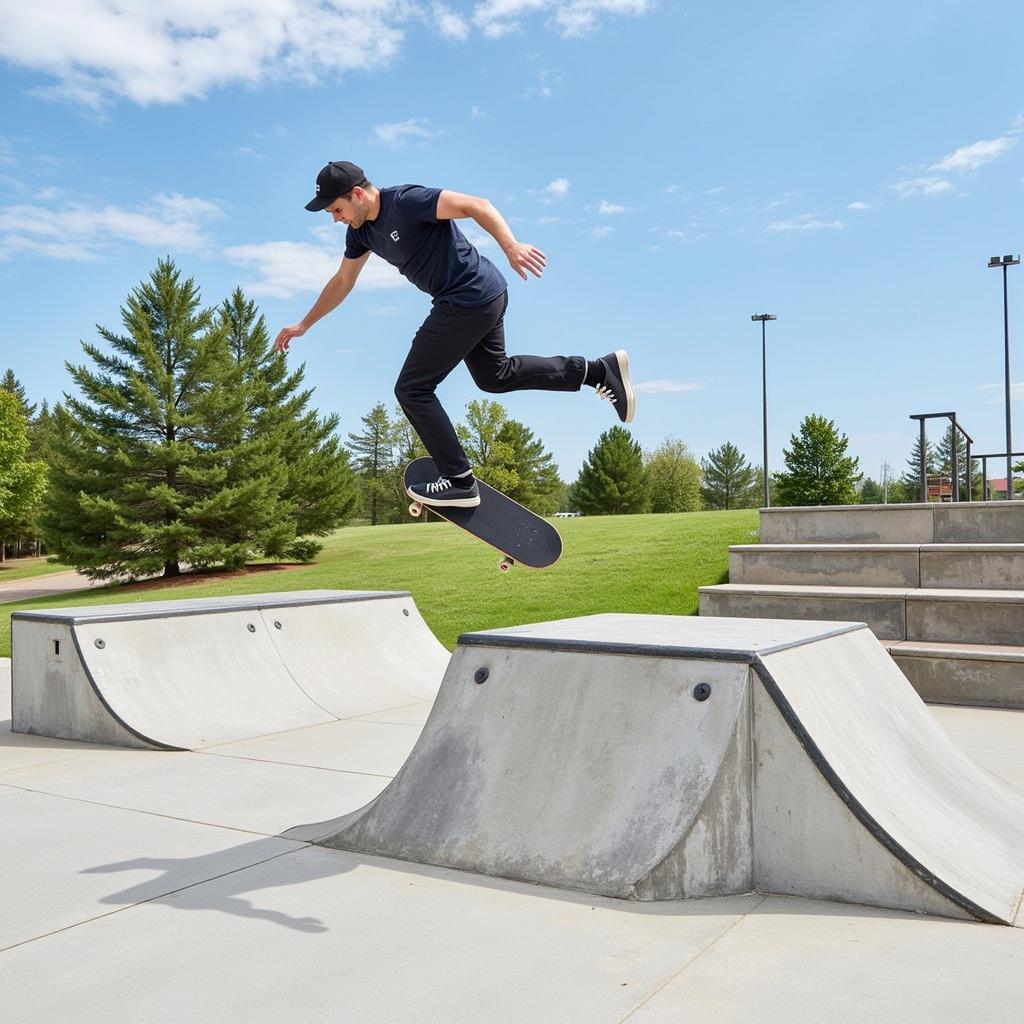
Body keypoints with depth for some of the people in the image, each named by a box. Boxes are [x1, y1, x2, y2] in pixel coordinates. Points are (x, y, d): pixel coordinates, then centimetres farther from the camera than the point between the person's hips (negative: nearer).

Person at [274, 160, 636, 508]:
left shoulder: (405, 201, -17)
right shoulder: (361, 230, 10)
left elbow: (477, 205, -23)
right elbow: (341, 282, 24)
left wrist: (511, 246, -37)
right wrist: (303, 325, 27)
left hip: (469, 301, -10)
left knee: (412, 390, -5)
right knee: (495, 376, 25)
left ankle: (459, 482, 1)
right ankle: (600, 369, 24)